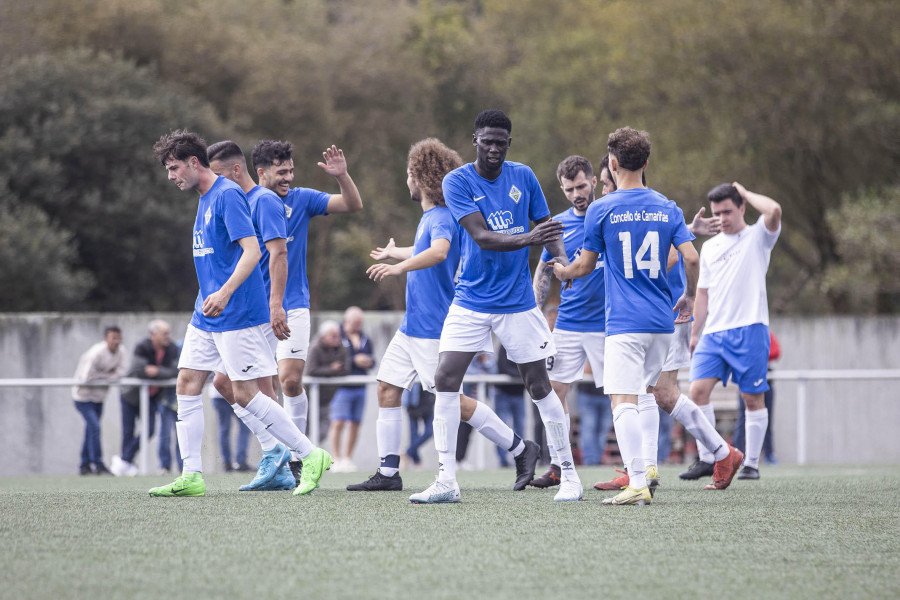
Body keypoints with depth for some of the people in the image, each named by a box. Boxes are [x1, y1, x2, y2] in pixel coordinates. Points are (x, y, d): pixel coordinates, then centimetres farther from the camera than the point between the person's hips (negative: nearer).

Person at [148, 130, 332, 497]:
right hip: (206, 316, 10)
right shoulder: (204, 199, 16)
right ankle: (192, 477, 5)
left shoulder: (228, 195, -13)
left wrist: (225, 292, -32)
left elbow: (251, 250, -22)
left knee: (245, 394, -8)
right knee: (187, 384, 3)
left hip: (236, 315, -10)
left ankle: (311, 456, 1)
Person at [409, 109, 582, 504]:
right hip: (471, 302, -1)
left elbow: (546, 228, 8)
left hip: (517, 302, 1)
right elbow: (481, 237, -20)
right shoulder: (457, 182, -8)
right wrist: (527, 240, -36)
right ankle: (446, 482, -5)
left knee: (538, 385, 2)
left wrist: (564, 260, -13)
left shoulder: (523, 177, 1)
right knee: (445, 380, -10)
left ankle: (569, 474, 14)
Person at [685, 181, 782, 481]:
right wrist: (695, 333, 19)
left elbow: (774, 211, -20)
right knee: (698, 389, -10)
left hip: (749, 330, -4)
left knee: (753, 398, 0)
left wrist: (745, 192, -5)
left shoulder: (758, 237, 2)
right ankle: (706, 459, -1)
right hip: (714, 332, 4)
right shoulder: (709, 248, 18)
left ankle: (752, 463, 8)